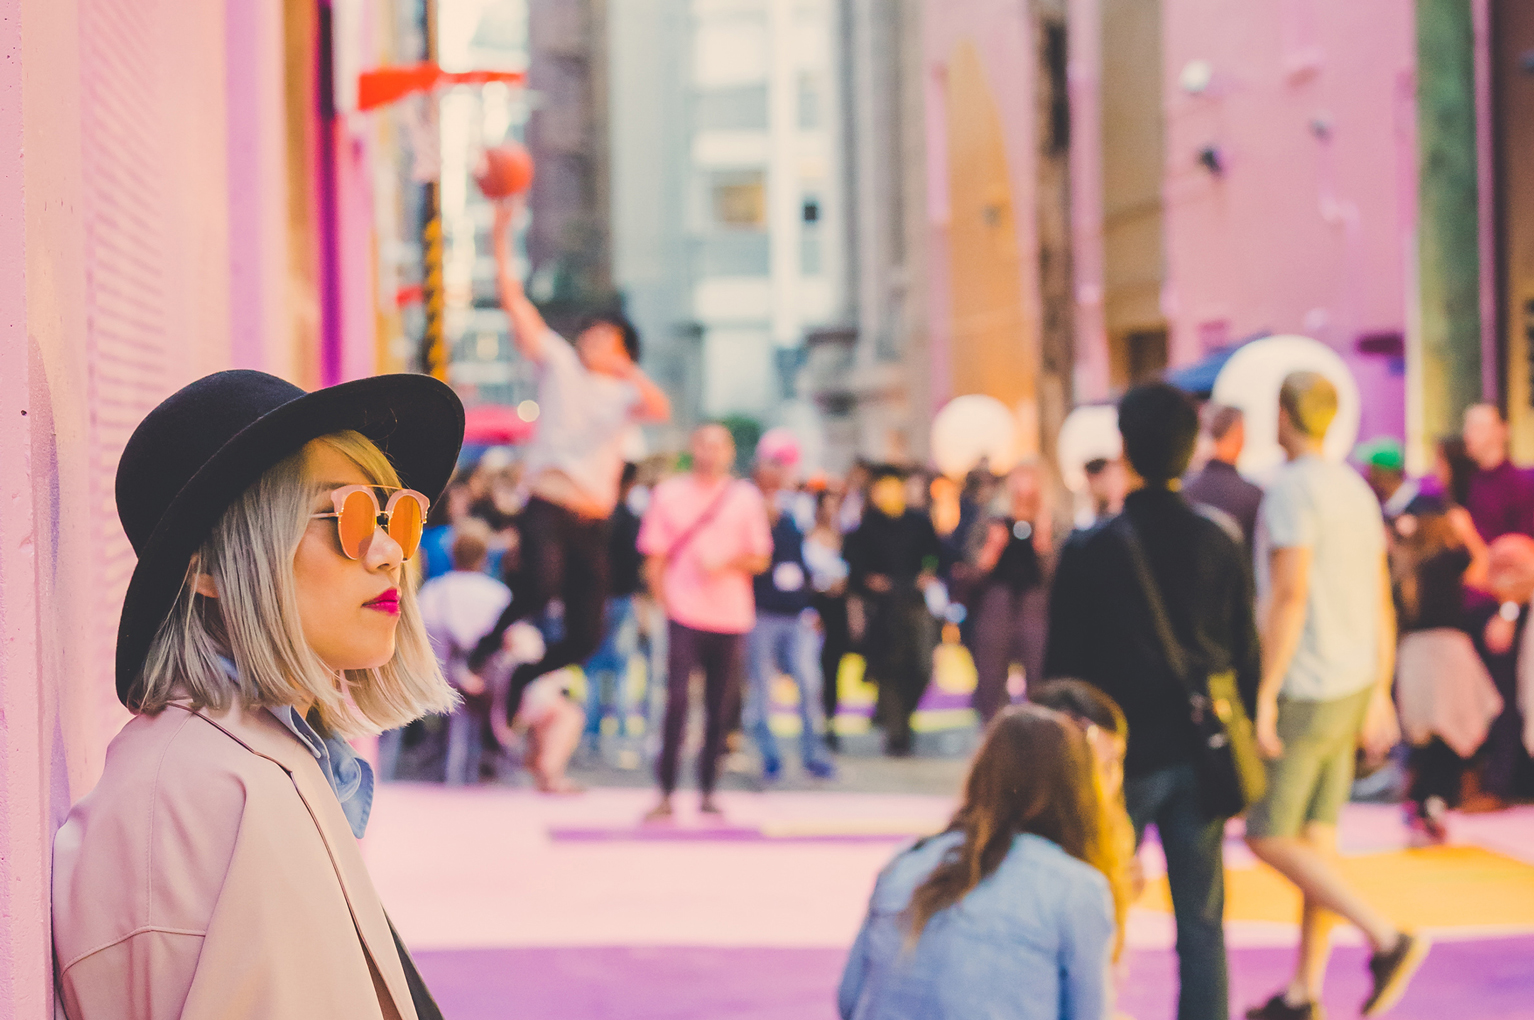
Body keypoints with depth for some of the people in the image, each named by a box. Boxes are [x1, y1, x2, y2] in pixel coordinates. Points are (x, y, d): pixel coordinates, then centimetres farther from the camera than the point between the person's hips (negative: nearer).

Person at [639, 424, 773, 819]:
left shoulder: (746, 497, 10)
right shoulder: (668, 494, 8)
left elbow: (760, 559, 8)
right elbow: (655, 557, 8)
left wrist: (729, 563, -11)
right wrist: (663, 601, -3)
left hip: (732, 617, 2)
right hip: (685, 613, -2)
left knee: (721, 708, 2)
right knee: (677, 700, -12)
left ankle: (707, 790, 11)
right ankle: (666, 793, -9)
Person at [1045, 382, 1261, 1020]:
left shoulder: (1087, 550, -7)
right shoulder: (1218, 546, 0)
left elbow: (1062, 664, -4)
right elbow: (1246, 658, 5)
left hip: (1118, 756, -2)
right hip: (1197, 759, 2)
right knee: (1201, 926, 6)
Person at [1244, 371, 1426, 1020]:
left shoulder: (1291, 489, -14)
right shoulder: (1356, 490, 12)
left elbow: (1291, 595, -21)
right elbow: (1382, 603, 14)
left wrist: (1265, 696, -19)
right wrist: (1379, 696, 19)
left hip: (1306, 691, -8)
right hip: (1354, 688, 8)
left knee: (1267, 837, -2)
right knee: (1316, 837, 10)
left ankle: (1386, 938, -12)